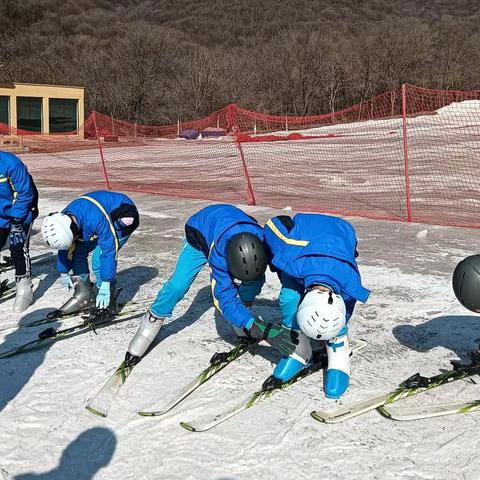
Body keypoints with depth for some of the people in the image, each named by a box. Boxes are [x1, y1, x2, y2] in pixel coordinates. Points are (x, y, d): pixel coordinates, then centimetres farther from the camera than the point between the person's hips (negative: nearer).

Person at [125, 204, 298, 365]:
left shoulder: (262, 239, -37)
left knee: (255, 280, -17)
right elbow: (225, 298, -43)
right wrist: (261, 329, -54)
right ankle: (154, 319, 4)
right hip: (200, 236, -3)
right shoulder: (219, 252, -45)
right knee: (177, 285, -19)